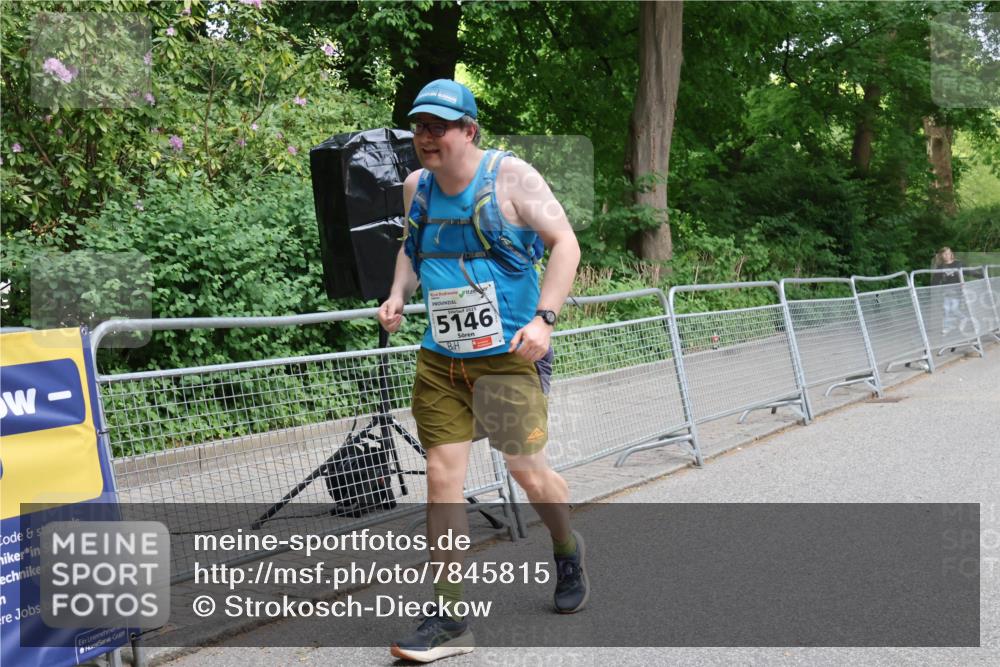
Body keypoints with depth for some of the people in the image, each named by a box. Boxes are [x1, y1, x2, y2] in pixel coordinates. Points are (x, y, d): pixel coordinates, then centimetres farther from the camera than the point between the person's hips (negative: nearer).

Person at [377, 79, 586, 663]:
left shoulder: (510, 176, -8)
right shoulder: (417, 187, 8)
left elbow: (565, 242, -8)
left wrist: (545, 318, -18)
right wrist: (398, 296, 4)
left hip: (510, 353, -4)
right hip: (440, 357, 5)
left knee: (528, 471, 6)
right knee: (442, 477, -2)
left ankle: (569, 552, 39)